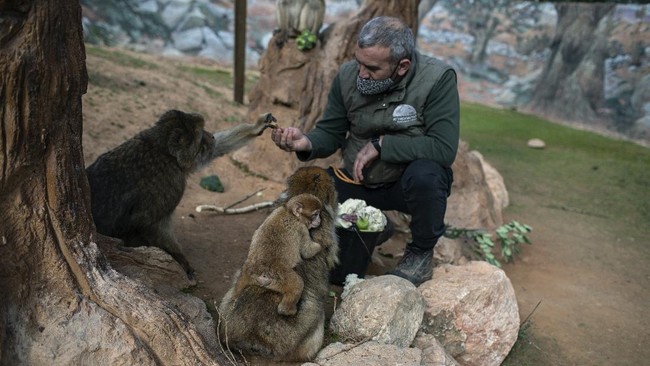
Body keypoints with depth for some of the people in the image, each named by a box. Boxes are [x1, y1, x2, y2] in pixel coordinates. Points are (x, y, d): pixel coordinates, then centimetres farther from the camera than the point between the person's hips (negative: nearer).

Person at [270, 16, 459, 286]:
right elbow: (330, 133, -2)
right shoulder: (347, 75, -10)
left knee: (424, 175, -38)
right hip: (357, 180, 4)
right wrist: (306, 143, -25)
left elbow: (444, 148, -27)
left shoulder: (438, 79, -21)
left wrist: (381, 144, -28)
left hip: (410, 181, -3)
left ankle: (421, 252, -7)